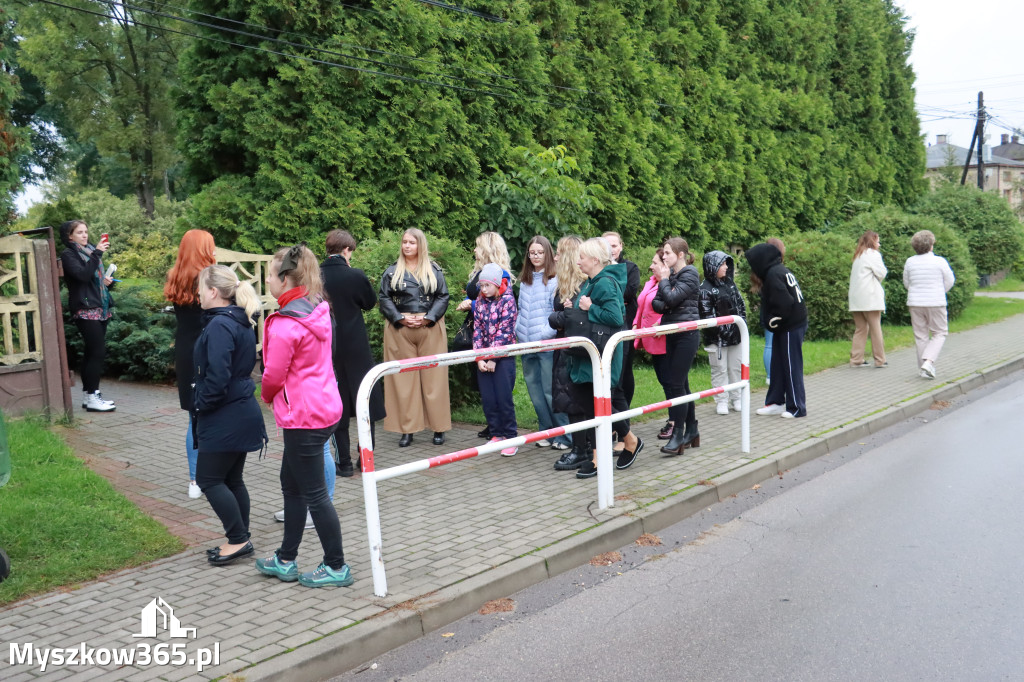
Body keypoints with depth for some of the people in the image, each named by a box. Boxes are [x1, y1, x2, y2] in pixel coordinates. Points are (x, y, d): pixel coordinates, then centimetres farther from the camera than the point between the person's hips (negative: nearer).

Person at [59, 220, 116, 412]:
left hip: (100, 308, 8)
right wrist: (97, 254, -22)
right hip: (85, 309, -8)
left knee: (92, 352, 9)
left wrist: (108, 281, 6)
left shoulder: (90, 250, 19)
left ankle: (88, 394, 14)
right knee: (98, 351, -13)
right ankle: (91, 397, -10)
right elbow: (83, 274, -21)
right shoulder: (68, 255, -4)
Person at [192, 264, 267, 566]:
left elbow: (217, 376, -25)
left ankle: (238, 540, 5)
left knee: (208, 479, 1)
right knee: (232, 479, 15)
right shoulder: (241, 322, 11)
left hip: (225, 419, -10)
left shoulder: (219, 326, -19)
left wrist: (200, 404, -9)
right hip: (242, 413, 10)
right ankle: (240, 541, 22)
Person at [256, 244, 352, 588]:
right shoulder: (318, 311, 5)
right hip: (325, 407, 9)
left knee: (313, 493, 3)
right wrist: (277, 397, 14)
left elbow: (274, 376, -14)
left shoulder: (283, 325, -21)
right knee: (291, 483, 20)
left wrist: (266, 396, 9)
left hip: (304, 417, -9)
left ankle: (336, 567, 16)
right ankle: (285, 560, 31)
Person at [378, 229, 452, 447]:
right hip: (400, 331, 1)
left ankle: (439, 428, 9)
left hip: (430, 330, 0)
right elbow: (383, 298, 3)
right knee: (403, 378, 0)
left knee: (433, 377, 1)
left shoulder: (434, 271, 9)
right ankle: (406, 429, 6)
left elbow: (443, 297, 4)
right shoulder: (392, 271, 9)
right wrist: (400, 318, -11)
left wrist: (428, 317, -10)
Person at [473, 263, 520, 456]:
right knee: (488, 400, 6)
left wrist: (493, 358, -15)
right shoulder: (480, 302, 9)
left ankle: (511, 437, 7)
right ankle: (496, 435, 20)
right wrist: (479, 358, -5)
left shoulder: (507, 300, -7)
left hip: (503, 357, -5)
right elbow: (477, 330, 5)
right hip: (483, 359, 5)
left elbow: (503, 332, -12)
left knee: (504, 399, -4)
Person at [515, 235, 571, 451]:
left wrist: (545, 334, -17)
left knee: (550, 390, -4)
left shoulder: (554, 280, -6)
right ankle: (547, 432, 23)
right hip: (527, 344, 7)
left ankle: (564, 435, 8)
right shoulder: (525, 281, 15)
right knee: (535, 389, 11)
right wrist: (518, 331, 10)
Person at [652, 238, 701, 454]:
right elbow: (656, 303, 9)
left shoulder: (690, 274, -9)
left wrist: (663, 279, -6)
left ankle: (678, 435, -6)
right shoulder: (669, 273, 13)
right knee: (681, 383, 11)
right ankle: (691, 431, 21)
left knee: (676, 383, -11)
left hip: (687, 334, -8)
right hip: (672, 333, 8)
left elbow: (672, 298, -21)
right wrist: (665, 305, -12)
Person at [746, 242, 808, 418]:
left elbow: (784, 303, -25)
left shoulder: (773, 275, -17)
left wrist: (772, 321, -12)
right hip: (794, 324, 10)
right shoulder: (781, 270, 12)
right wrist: (771, 321, 11)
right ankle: (775, 402, 23)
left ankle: (797, 407, 6)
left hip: (790, 327, -10)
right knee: (778, 365, 15)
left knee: (791, 366, -2)